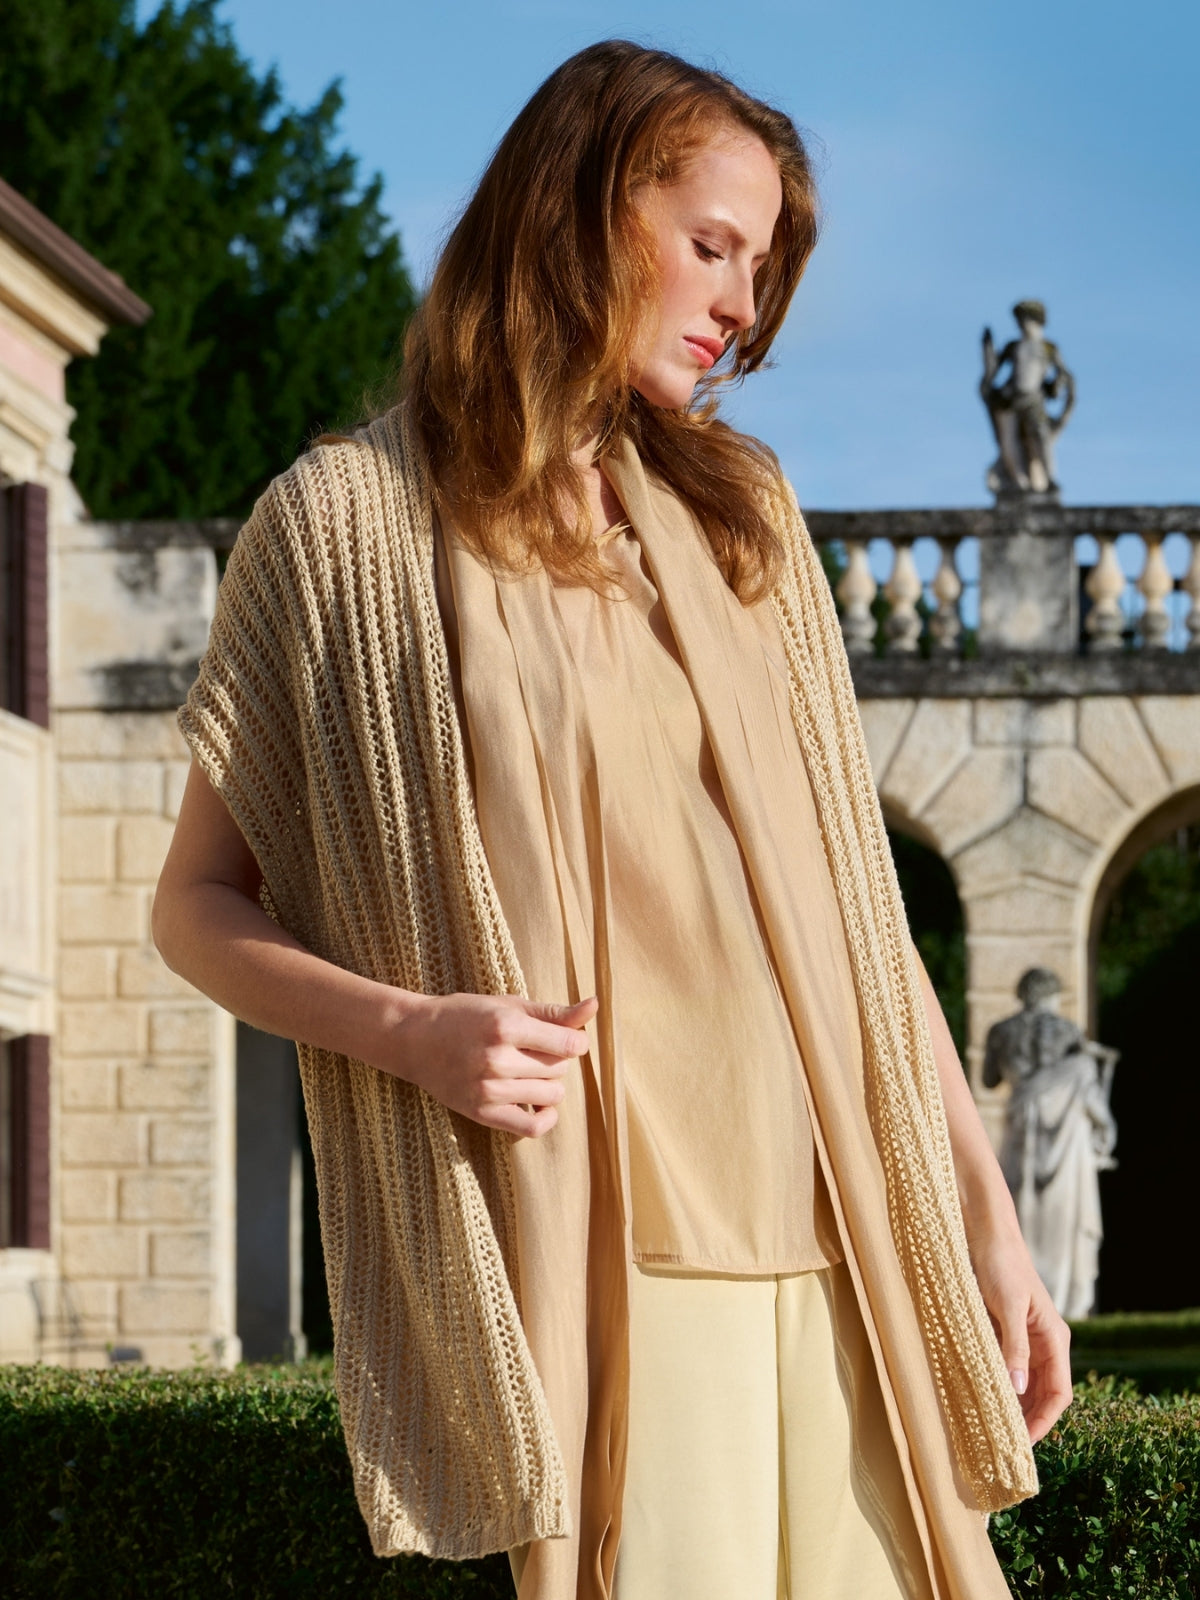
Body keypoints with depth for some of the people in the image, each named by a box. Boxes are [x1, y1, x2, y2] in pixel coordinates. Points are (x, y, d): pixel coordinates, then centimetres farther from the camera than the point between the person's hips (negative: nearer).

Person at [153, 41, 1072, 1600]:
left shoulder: (741, 513, 17)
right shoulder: (348, 518, 3)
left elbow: (857, 893, 16)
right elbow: (197, 904, 5)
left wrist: (984, 1217, 10)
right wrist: (405, 1030, -13)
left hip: (839, 1240, 5)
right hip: (601, 1254, -4)